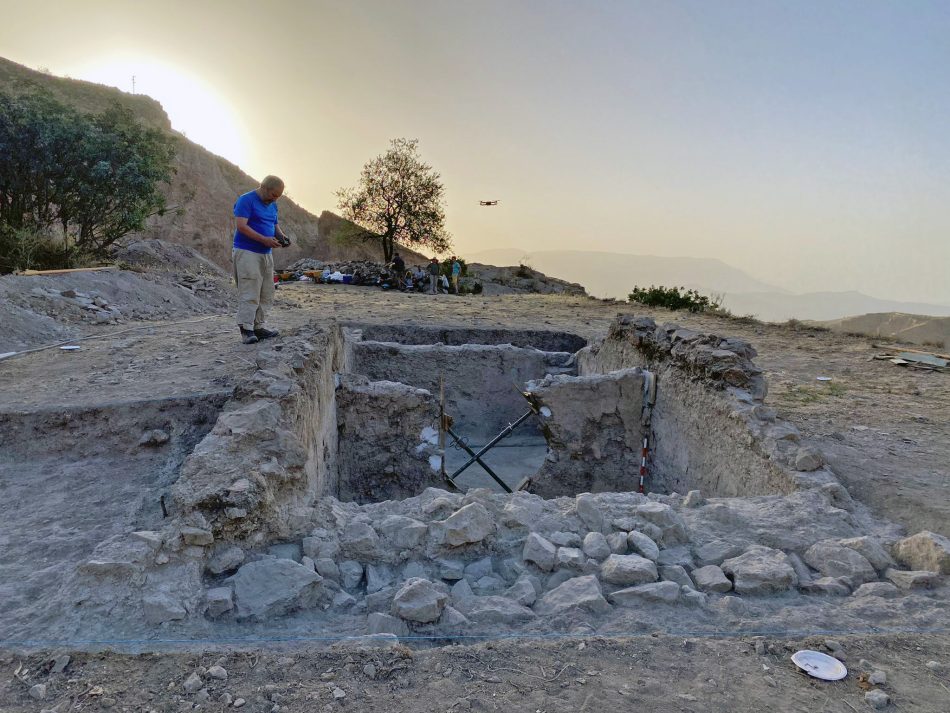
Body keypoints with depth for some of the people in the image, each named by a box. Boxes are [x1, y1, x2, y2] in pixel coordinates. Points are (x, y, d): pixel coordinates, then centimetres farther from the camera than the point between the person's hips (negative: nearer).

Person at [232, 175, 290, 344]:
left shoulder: (272, 205, 15)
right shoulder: (246, 200, -10)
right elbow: (241, 226, -18)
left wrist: (281, 236, 2)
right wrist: (264, 239, -25)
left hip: (266, 254, 9)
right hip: (247, 253, -8)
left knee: (266, 294, 7)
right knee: (249, 293, -12)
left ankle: (258, 327, 13)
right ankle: (246, 330, -11)